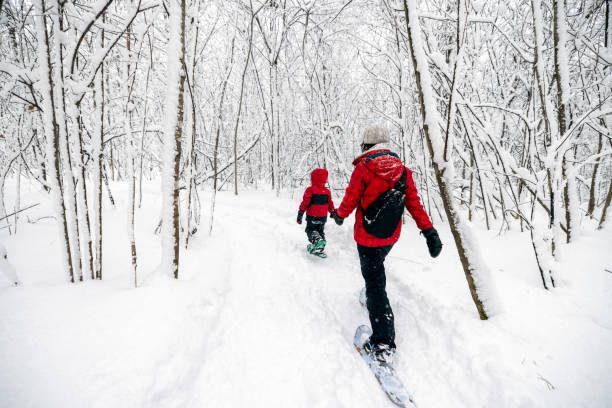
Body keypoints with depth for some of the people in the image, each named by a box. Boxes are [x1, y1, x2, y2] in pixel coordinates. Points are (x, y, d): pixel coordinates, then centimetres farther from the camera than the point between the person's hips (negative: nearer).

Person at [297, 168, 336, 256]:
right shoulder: (327, 191, 2)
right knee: (321, 231, 18)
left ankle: (317, 240, -21)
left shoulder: (310, 190, -13)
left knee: (310, 230, 9)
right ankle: (319, 249, 14)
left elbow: (305, 203, -14)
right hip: (323, 217, 4)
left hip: (312, 216, -4)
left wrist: (300, 215, -8)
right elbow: (330, 205, 10)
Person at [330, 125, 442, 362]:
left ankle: (383, 344, 2)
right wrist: (429, 231, 0)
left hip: (368, 236, -6)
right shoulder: (403, 170, 1)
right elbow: (414, 203, -2)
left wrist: (339, 215, 12)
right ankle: (372, 300, 52)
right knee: (377, 266, 32)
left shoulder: (363, 168, -15)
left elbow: (350, 200, -9)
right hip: (391, 236, 6)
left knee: (375, 283, -1)